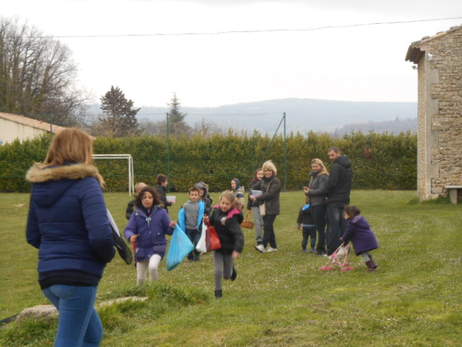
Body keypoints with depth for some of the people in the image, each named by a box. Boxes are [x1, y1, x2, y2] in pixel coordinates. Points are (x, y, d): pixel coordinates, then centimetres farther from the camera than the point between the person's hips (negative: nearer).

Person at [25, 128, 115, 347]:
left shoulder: (39, 187, 9)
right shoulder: (86, 184, -13)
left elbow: (33, 237, 15)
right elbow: (100, 236, -22)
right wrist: (107, 255, -2)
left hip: (48, 275, 7)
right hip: (79, 275, -7)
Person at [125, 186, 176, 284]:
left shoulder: (161, 212, -3)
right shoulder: (136, 214, -1)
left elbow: (167, 230, 1)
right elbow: (129, 229, -2)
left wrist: (171, 227, -22)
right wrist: (131, 236, -24)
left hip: (157, 247, -2)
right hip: (142, 248, 2)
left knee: (153, 266, -29)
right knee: (140, 278, 7)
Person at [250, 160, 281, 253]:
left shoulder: (276, 181, -8)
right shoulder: (263, 181, 16)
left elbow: (270, 194, -17)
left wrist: (257, 198, -17)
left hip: (272, 209, -7)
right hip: (264, 208, 7)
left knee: (267, 226, -13)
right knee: (269, 227, 10)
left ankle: (263, 246, -17)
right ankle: (273, 246, 18)